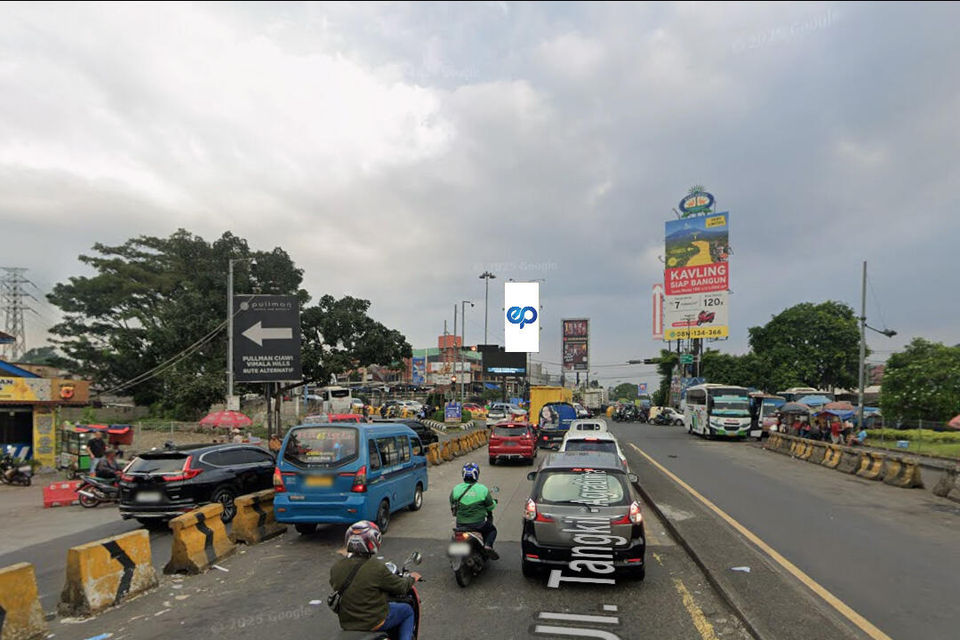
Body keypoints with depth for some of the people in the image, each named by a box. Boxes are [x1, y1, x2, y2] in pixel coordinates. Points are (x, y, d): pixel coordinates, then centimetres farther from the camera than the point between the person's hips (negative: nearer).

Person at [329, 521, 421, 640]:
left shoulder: (335, 568, -9)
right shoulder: (377, 567, -24)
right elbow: (401, 587, -12)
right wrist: (412, 578, 10)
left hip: (346, 624, 6)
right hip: (375, 623, -5)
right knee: (407, 610, 18)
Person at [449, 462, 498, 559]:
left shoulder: (456, 489, -5)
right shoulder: (483, 489, -11)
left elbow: (452, 505, 6)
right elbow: (491, 507, -1)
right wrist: (494, 502, 22)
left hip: (461, 525, 2)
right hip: (478, 524, -2)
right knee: (492, 530, 24)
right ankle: (488, 545, -1)